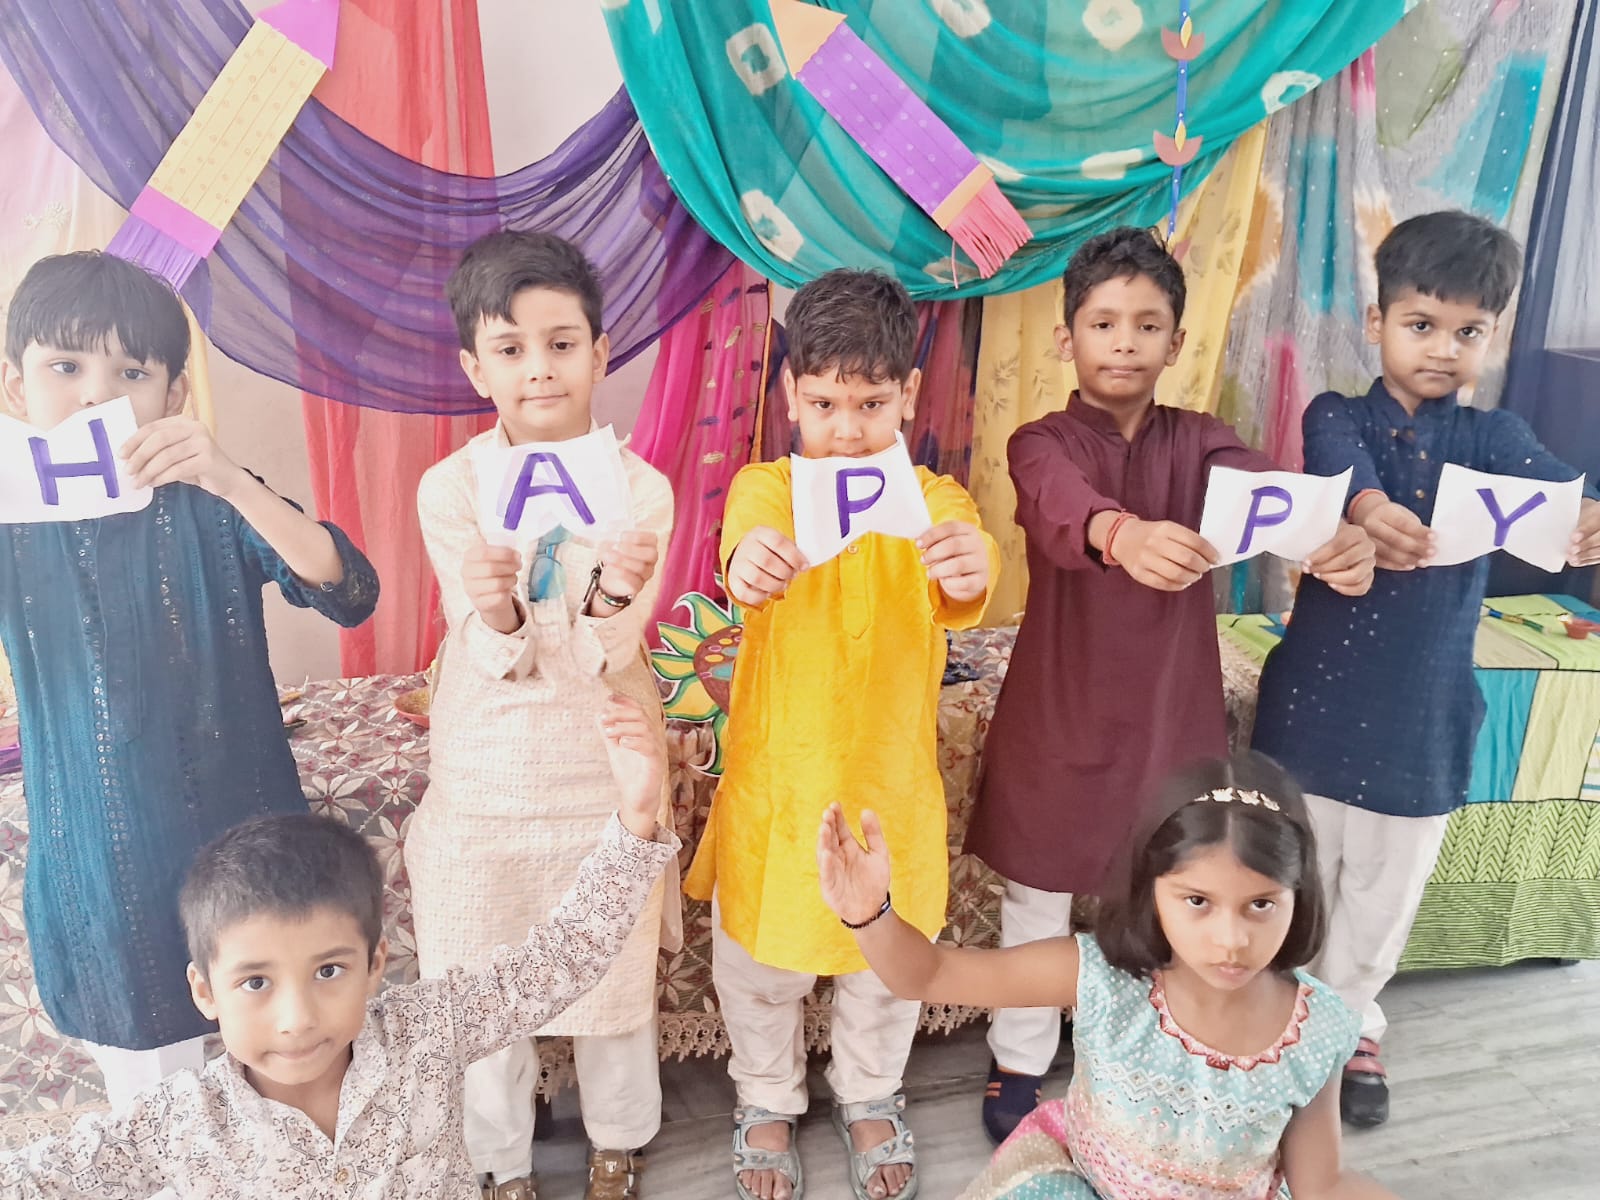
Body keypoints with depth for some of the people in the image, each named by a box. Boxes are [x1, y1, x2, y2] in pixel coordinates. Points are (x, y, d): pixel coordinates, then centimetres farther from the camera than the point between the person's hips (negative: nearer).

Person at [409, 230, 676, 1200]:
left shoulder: (641, 489, -10)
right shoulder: (452, 488, -9)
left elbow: (603, 660, -15)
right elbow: (500, 660, -14)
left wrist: (610, 601, -36)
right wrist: (497, 618, -37)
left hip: (602, 783, 0)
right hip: (483, 785, 1)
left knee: (617, 976, 16)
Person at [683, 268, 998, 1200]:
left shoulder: (933, 500, -8)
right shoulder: (767, 488, -9)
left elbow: (963, 586, -29)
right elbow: (749, 529, -33)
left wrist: (972, 572, -54)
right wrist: (752, 560, -58)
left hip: (891, 781, 1)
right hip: (775, 781, 0)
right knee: (759, 960, 17)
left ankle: (870, 1096, 50)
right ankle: (769, 1101, 47)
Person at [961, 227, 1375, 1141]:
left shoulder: (1199, 442, 1)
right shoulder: (1044, 444, -8)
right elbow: (1062, 505, -33)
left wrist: (1337, 537, -43)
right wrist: (1123, 534, -56)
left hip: (1171, 712, 3)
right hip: (1060, 716, -2)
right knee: (1037, 905, 12)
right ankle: (1020, 1068, 34)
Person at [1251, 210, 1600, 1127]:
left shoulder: (1494, 439, 1)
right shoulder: (1337, 417, -5)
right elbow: (1343, 468, -28)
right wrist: (1372, 510, -53)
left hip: (1426, 713, 2)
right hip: (1319, 699, -2)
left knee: (1386, 887, 17)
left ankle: (1352, 1023, 40)